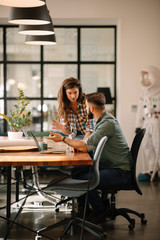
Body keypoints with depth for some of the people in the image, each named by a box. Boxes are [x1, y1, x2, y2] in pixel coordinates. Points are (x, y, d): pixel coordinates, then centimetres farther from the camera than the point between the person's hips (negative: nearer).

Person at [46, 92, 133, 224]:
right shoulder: (102, 120, 10)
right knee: (75, 171, 0)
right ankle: (83, 210, 14)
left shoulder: (108, 123, -23)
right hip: (107, 165, 10)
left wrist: (63, 139, -14)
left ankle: (100, 213, -1)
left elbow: (85, 147, -25)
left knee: (84, 179, -23)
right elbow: (90, 143, 16)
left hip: (120, 171, -10)